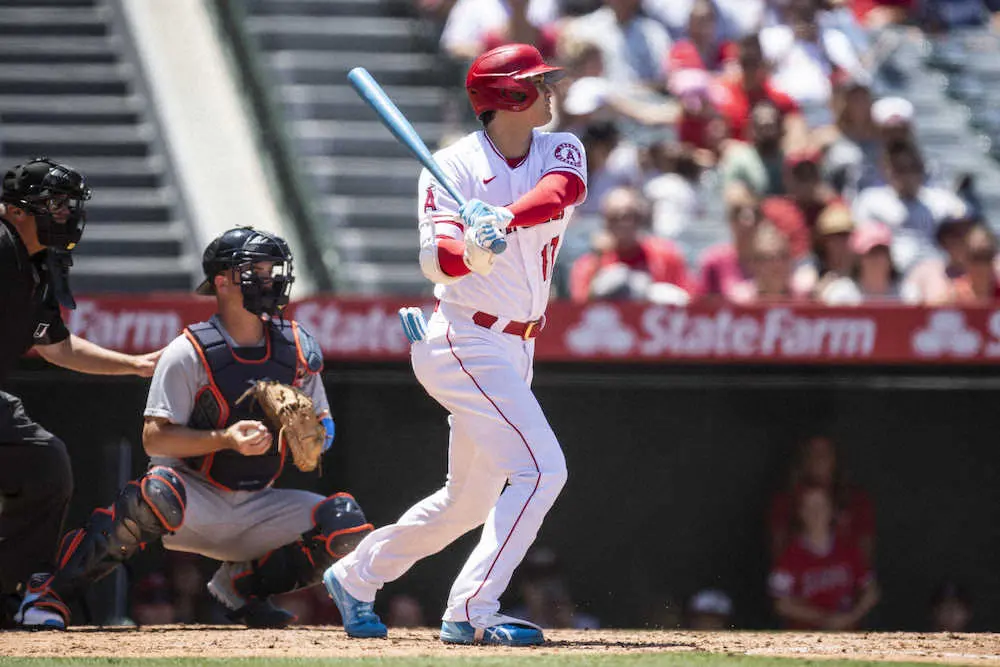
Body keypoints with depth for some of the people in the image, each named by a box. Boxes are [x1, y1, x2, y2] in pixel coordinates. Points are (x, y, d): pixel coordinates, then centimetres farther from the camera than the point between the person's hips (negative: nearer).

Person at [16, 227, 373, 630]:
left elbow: (322, 425, 12)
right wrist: (225, 439, -30)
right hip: (195, 498, -5)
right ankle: (51, 589, -24)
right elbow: (154, 438, -15)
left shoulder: (297, 348, 3)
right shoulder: (189, 353, -12)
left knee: (346, 523, -15)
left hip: (257, 506, 5)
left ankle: (240, 584, 5)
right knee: (159, 493, -40)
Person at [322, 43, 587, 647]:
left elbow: (563, 191, -21)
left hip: (515, 349, 7)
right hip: (464, 342, -7)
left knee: (470, 500, 17)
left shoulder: (560, 151, 3)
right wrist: (471, 250, -46)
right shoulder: (454, 167, -11)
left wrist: (505, 219, -40)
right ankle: (471, 613, -19)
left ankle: (355, 578, 34)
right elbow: (435, 258, -23)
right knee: (541, 468, -20)